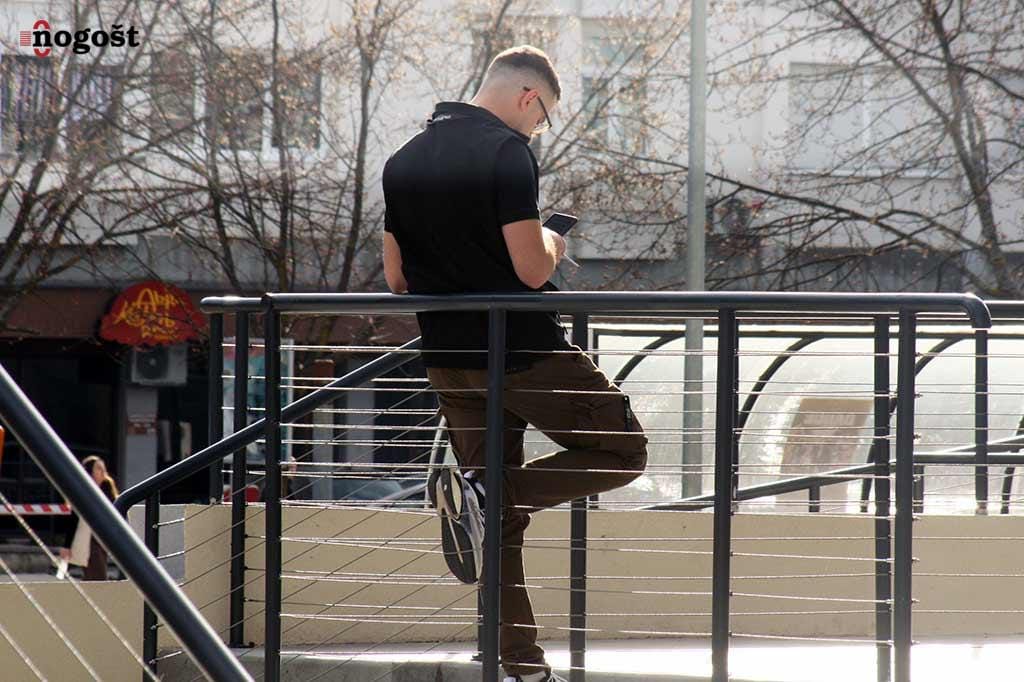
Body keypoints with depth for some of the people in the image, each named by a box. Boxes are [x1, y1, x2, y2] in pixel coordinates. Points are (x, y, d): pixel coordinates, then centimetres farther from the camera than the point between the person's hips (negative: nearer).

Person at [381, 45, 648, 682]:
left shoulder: (403, 162, 10)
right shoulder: (506, 152, -14)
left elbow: (396, 278, 14)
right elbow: (531, 269, -19)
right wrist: (551, 243, 3)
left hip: (451, 361, 7)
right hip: (524, 349, -7)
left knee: (497, 517, 12)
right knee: (624, 450, 6)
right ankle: (476, 490, -10)